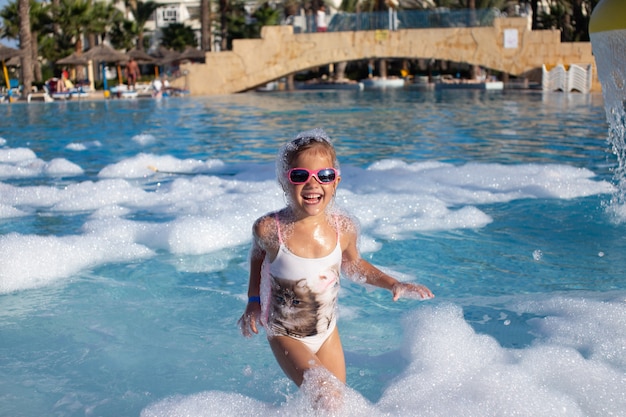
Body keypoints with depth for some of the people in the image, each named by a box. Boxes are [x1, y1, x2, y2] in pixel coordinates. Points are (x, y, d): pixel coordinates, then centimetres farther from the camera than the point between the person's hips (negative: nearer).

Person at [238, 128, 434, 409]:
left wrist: (393, 284, -1)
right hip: (285, 336, -3)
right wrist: (253, 301, 0)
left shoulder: (344, 228, -16)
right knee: (326, 396, -22)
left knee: (338, 403, 13)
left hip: (327, 334, 4)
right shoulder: (269, 229, -23)